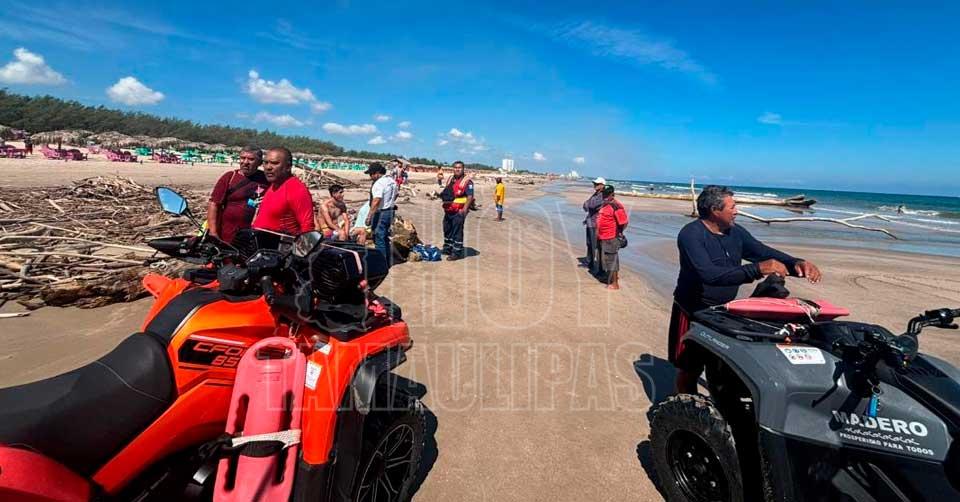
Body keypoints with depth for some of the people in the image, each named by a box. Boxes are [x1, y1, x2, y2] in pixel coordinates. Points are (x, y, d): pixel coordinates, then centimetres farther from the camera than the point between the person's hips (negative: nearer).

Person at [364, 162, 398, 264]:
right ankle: (388, 262, 27)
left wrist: (369, 216, -26)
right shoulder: (392, 180, 9)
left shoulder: (379, 183, -20)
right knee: (386, 238, 19)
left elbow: (376, 201, -27)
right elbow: (395, 195, 22)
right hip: (390, 212, 10)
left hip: (380, 213, -10)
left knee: (379, 240, -2)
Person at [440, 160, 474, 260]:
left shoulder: (467, 181, -10)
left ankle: (457, 252, 3)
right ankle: (447, 248, 33)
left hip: (459, 211, -8)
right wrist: (440, 195, 9)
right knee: (447, 229, 18)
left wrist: (464, 209, -22)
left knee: (457, 232, -5)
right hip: (448, 210, 8)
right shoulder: (450, 179, 14)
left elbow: (470, 197, -16)